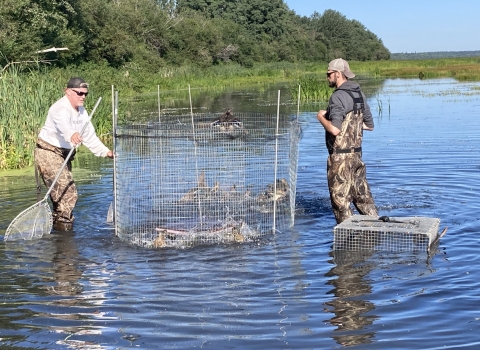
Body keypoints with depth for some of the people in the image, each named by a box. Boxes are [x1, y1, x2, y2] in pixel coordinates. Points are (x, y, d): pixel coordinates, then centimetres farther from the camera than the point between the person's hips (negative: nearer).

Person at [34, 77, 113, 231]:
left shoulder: (82, 111, 8)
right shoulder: (60, 108, -21)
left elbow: (89, 136, 14)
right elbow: (63, 124, -45)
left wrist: (105, 151, 5)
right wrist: (72, 134, -67)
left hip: (64, 155, 10)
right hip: (48, 152, -10)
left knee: (66, 191, 15)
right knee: (68, 191, -18)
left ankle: (57, 222, 29)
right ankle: (63, 223, -10)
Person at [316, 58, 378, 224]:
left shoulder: (338, 97, -16)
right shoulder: (359, 94, 10)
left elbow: (334, 129, -26)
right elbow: (369, 125, 17)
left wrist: (321, 117, -8)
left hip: (340, 156, -8)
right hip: (357, 153, 8)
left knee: (340, 198, 1)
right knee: (362, 195, 14)